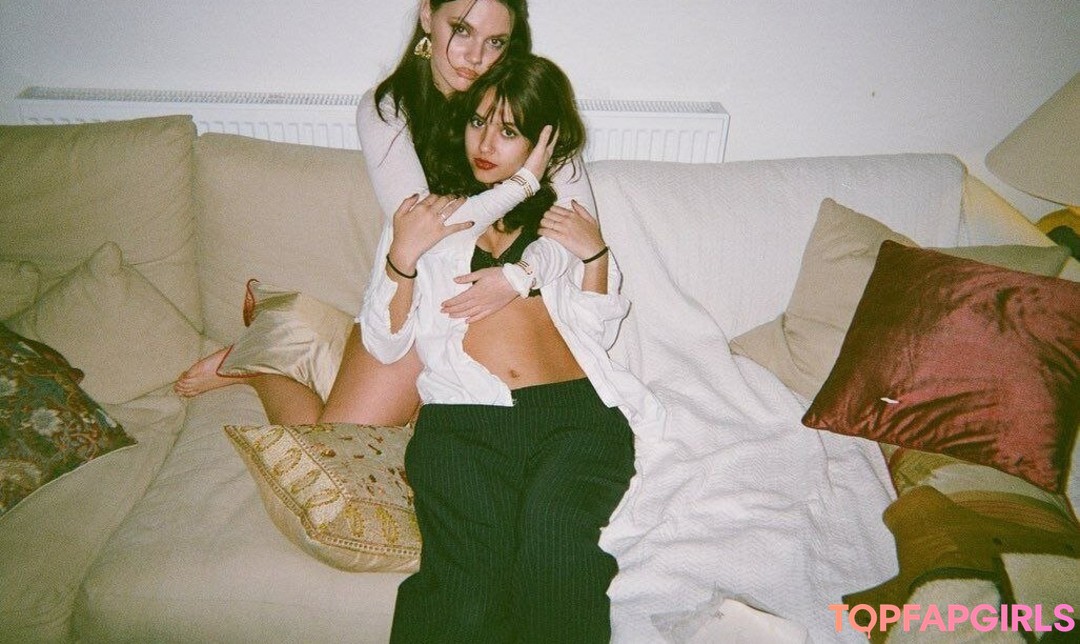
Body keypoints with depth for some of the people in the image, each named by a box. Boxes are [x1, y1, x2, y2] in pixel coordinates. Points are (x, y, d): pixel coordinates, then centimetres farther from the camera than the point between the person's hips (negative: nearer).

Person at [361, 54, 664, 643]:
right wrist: (403, 256, -2)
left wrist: (594, 254, 4)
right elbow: (385, 345, 14)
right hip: (463, 416, -1)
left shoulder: (568, 212, 26)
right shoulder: (424, 214, 24)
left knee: (554, 539, -33)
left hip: (575, 405, 1)